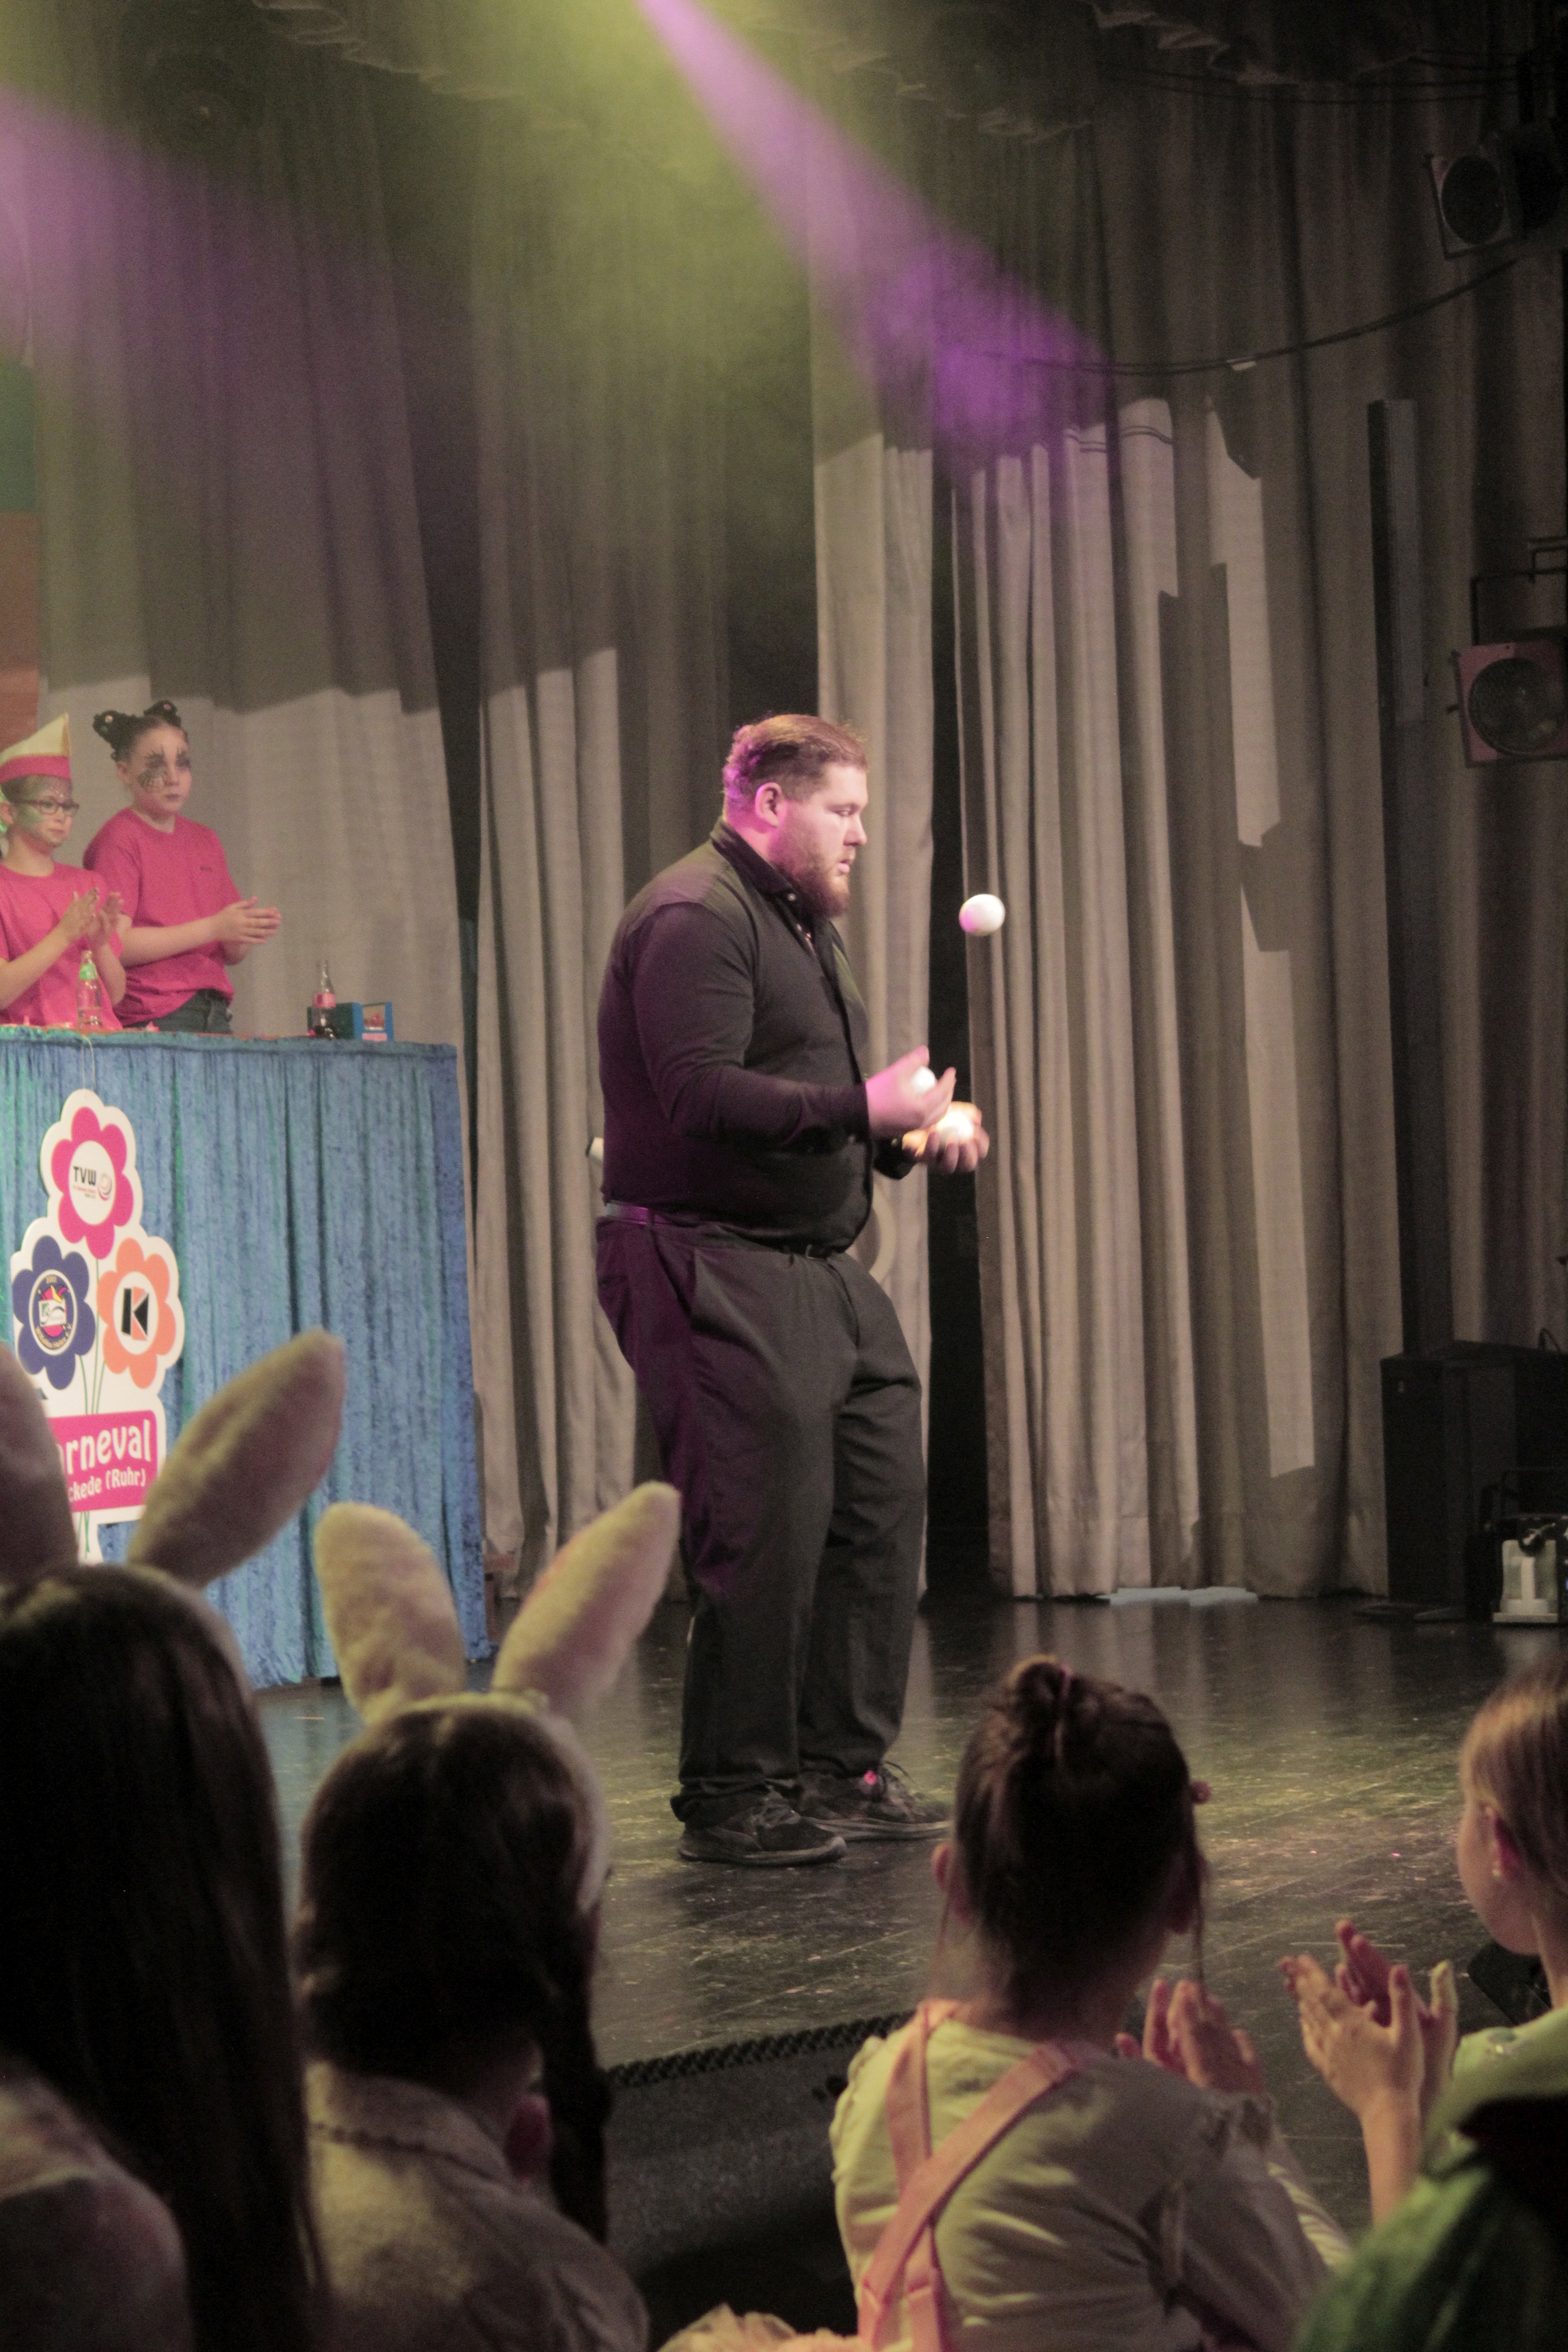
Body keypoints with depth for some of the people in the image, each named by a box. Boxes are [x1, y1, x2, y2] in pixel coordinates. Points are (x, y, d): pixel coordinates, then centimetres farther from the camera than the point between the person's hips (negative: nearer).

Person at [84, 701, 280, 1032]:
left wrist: (248, 935, -4)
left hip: (215, 1017, 6)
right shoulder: (119, 840, -2)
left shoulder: (205, 841, 17)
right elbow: (115, 946, -13)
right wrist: (214, 928, -12)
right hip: (151, 1022, -6)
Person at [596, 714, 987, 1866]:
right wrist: (864, 1105, -21)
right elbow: (702, 1097, -23)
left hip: (820, 1267, 11)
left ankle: (843, 1769, 20)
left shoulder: (804, 925, 22)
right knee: (766, 1533, -10)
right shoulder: (694, 918, -12)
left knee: (881, 1503, 10)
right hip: (715, 1267, -10)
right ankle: (733, 1800, 0)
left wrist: (913, 1131, 10)